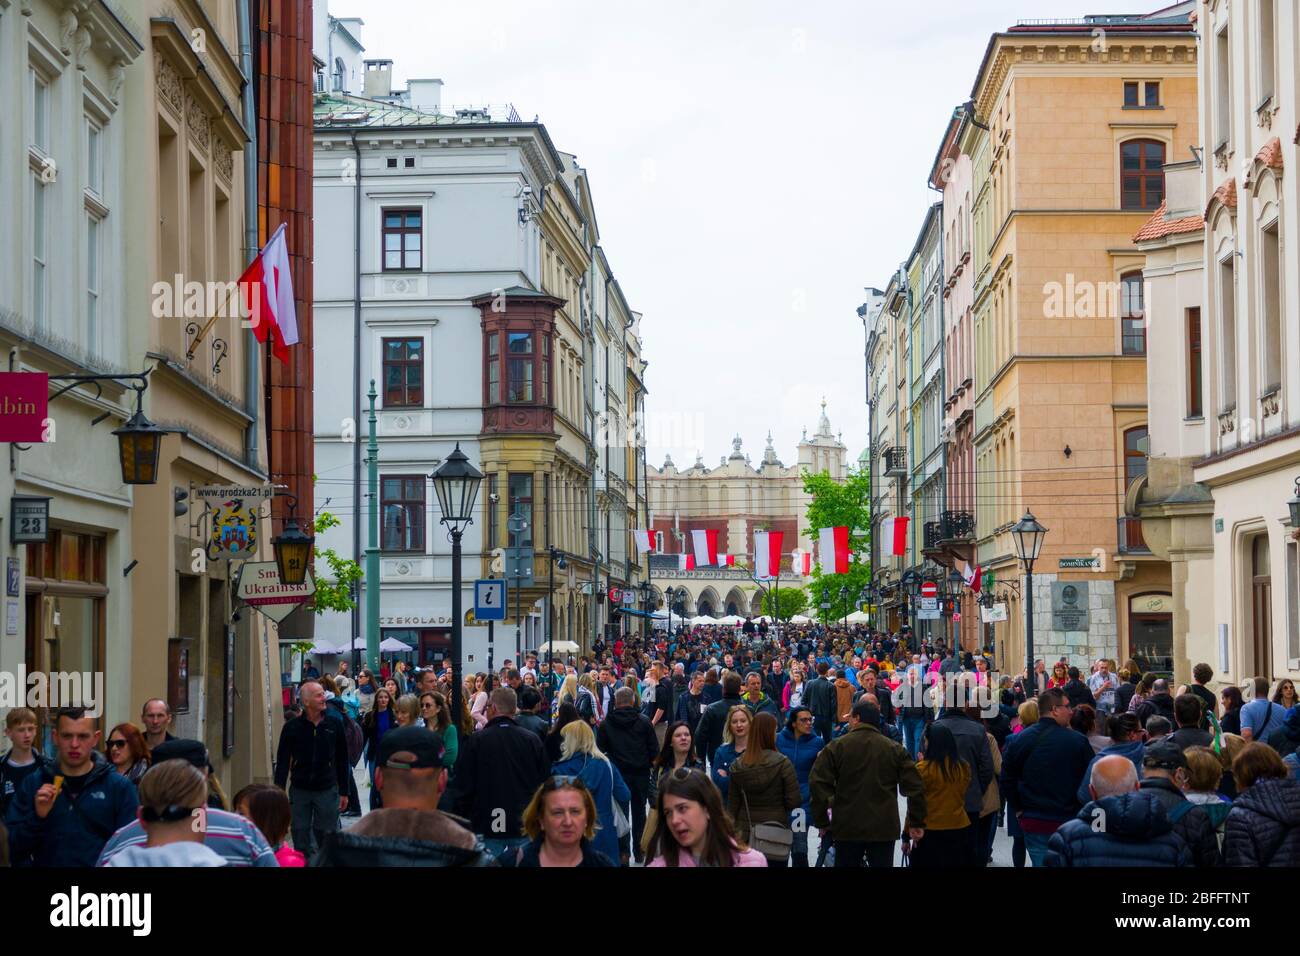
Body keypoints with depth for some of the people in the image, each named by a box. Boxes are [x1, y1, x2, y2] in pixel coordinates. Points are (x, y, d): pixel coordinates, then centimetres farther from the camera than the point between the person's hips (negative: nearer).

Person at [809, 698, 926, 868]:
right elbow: (915, 787, -3)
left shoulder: (836, 747, -4)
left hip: (846, 829, -1)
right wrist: (917, 821, 5)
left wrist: (822, 822, -2)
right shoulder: (895, 749, 2)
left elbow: (818, 784, -11)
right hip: (885, 829, 1)